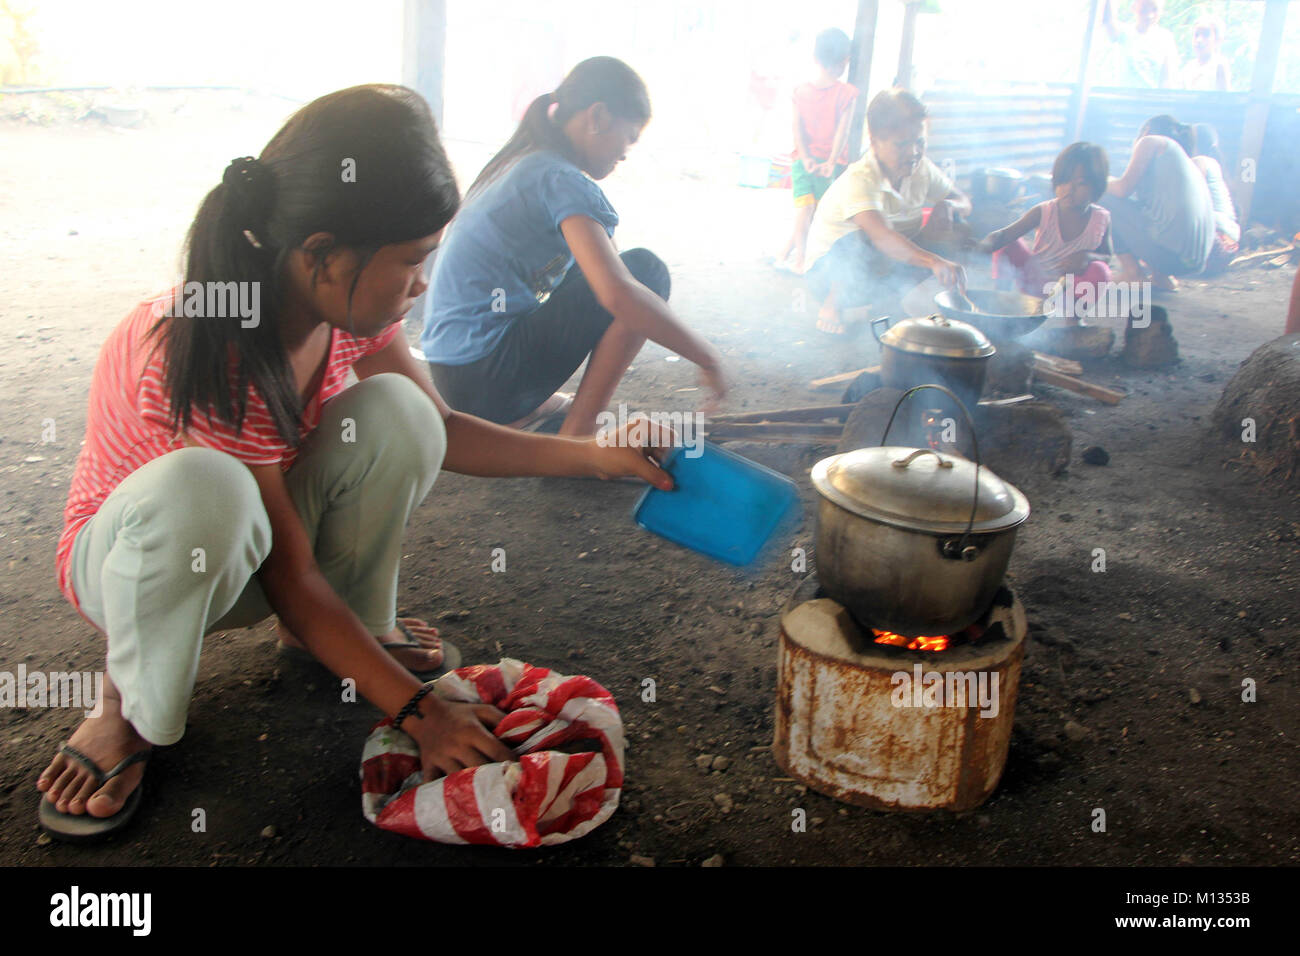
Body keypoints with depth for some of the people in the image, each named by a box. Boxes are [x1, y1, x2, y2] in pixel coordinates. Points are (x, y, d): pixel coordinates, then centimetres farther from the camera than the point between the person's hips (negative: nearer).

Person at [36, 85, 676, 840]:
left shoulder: (351, 303, -16)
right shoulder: (203, 360, -36)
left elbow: (440, 430, 0)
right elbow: (291, 580, -30)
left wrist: (597, 457, -9)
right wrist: (420, 713, -28)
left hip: (245, 546, 6)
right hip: (128, 549, -5)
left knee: (394, 410, -22)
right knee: (200, 488, -42)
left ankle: (361, 623, 2)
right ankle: (132, 704, -13)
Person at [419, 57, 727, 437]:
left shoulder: (522, 164, 16)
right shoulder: (563, 181, -14)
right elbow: (619, 294, -27)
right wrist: (707, 357, -19)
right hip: (485, 382, -10)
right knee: (645, 269, -9)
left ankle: (526, 407, 13)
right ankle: (576, 434, -11)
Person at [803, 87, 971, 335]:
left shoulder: (922, 169, -7)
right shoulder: (858, 181, -30)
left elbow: (963, 202, 8)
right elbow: (882, 237, -48)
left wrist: (947, 206, -18)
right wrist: (934, 261, -62)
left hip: (888, 265, 6)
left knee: (953, 226, -9)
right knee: (864, 241, -41)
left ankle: (908, 287, 4)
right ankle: (833, 304, -15)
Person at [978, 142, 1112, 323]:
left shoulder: (1100, 219, -11)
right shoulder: (1044, 212, -15)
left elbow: (1107, 257, -2)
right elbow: (1003, 235, -23)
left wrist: (1086, 256, -26)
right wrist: (985, 245, -47)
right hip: (1032, 279, 1)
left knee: (1099, 271, -29)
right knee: (1008, 244, -13)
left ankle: (1073, 317, -9)